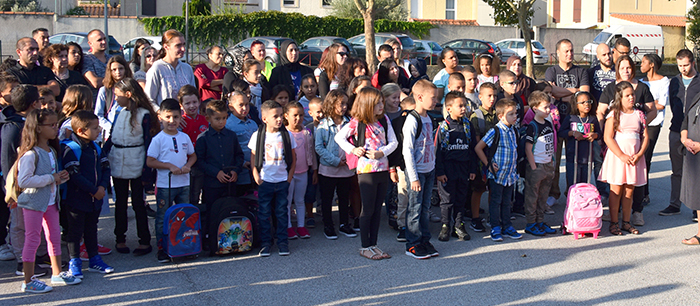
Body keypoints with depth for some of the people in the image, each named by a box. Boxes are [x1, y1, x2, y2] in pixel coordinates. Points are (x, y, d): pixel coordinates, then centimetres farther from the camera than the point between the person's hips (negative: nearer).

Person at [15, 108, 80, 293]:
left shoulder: (52, 151, 10)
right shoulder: (31, 154, -19)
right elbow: (23, 181, -27)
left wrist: (61, 178, 1)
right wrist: (51, 178, -23)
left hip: (51, 201, 9)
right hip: (33, 202, -8)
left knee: (55, 237, 15)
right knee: (32, 239, -1)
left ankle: (57, 273, 29)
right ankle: (28, 281, 8)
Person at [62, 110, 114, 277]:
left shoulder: (95, 148, 8)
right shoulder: (70, 149, -16)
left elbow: (105, 168, 10)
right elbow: (74, 175, -22)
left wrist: (103, 186, -8)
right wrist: (94, 190, -19)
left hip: (96, 198, 7)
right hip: (77, 199, -7)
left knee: (91, 229, 17)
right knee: (75, 230, 3)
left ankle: (94, 259, 26)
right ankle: (74, 262, 13)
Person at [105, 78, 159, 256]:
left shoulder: (144, 115, -9)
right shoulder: (119, 113, 8)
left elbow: (148, 142, -9)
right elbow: (111, 137, 13)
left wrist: (146, 168, -12)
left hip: (136, 165, -5)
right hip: (117, 164, 5)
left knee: (138, 203, 0)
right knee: (120, 202, 12)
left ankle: (145, 241, 9)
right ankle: (120, 239, 23)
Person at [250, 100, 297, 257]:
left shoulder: (287, 135, 0)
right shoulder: (258, 136, -4)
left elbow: (293, 157, 7)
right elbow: (253, 157, 3)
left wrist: (290, 176, 1)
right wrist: (256, 176, -4)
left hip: (283, 181, 1)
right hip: (265, 181, -1)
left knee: (282, 212, 6)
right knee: (264, 213, 4)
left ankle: (282, 241, 16)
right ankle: (266, 242, 15)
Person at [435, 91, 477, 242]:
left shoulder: (468, 126, 5)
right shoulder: (443, 127, -6)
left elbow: (473, 149, 10)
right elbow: (438, 150, -6)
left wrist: (473, 170, 6)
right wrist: (439, 172, -10)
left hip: (464, 167, 3)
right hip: (447, 169, -3)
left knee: (461, 199, 10)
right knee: (447, 199, 3)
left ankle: (459, 225, 22)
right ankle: (445, 226, 15)